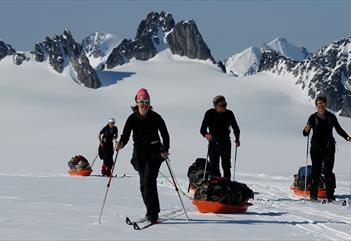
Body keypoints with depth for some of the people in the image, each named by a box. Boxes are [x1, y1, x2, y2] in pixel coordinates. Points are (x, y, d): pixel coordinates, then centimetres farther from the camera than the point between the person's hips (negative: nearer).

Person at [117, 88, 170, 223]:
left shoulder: (155, 117, -4)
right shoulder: (133, 118, 0)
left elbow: (165, 134, 2)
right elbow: (126, 134, -7)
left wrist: (165, 150, -12)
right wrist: (121, 143, -29)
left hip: (154, 153, -3)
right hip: (139, 154, 3)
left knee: (149, 182, -16)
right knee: (144, 183, 8)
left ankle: (152, 214, -17)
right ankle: (151, 211, 22)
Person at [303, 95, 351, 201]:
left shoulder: (331, 117, 6)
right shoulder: (313, 117, 2)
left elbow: (339, 129, 14)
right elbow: (305, 134, 0)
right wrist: (306, 130, -22)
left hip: (329, 147, 0)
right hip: (316, 147, 0)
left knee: (328, 171, -6)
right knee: (316, 170, -1)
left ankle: (330, 195, -5)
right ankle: (313, 194, 6)